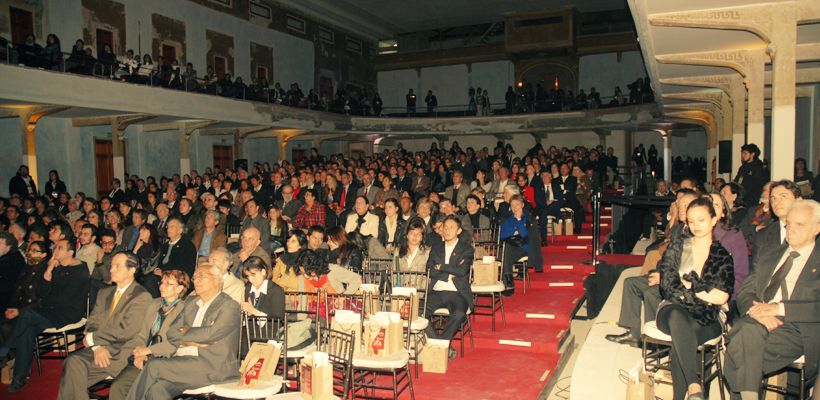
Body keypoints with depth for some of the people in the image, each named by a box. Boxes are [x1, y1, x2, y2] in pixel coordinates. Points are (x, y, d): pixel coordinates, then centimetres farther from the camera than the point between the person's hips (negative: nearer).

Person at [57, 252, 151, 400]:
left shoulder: (142, 296, -5)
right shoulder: (104, 293, 19)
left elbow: (126, 331, -14)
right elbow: (92, 323, 10)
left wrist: (92, 338, -6)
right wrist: (97, 346, -10)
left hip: (120, 352, -6)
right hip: (98, 348, 6)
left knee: (73, 363, -24)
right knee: (72, 362, -24)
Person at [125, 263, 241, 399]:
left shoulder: (229, 306, -3)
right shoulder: (191, 302, 20)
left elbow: (210, 333, -15)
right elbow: (171, 333, 12)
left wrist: (186, 332, 2)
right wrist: (192, 341, -6)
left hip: (212, 366, -6)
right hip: (182, 360, 6)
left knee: (154, 366, -20)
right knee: (158, 387, -24)